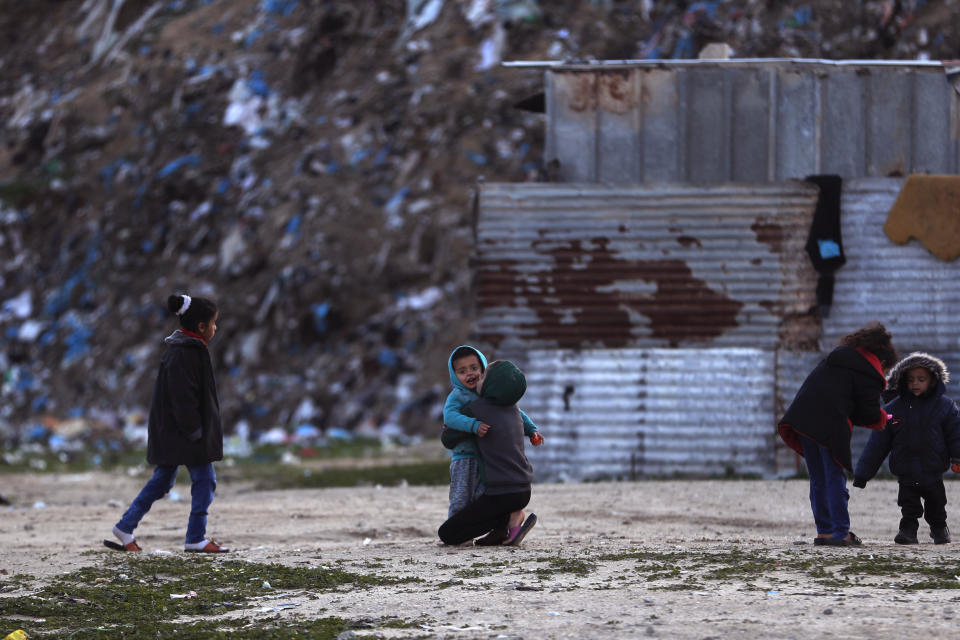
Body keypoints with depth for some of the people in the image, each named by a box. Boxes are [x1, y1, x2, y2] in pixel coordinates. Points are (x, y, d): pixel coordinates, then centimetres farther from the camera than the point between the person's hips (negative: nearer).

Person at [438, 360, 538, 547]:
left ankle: (512, 517, -7)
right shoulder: (513, 409, 11)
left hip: (500, 494, -7)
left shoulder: (475, 409, -8)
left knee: (446, 534, -1)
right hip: (524, 491, 7)